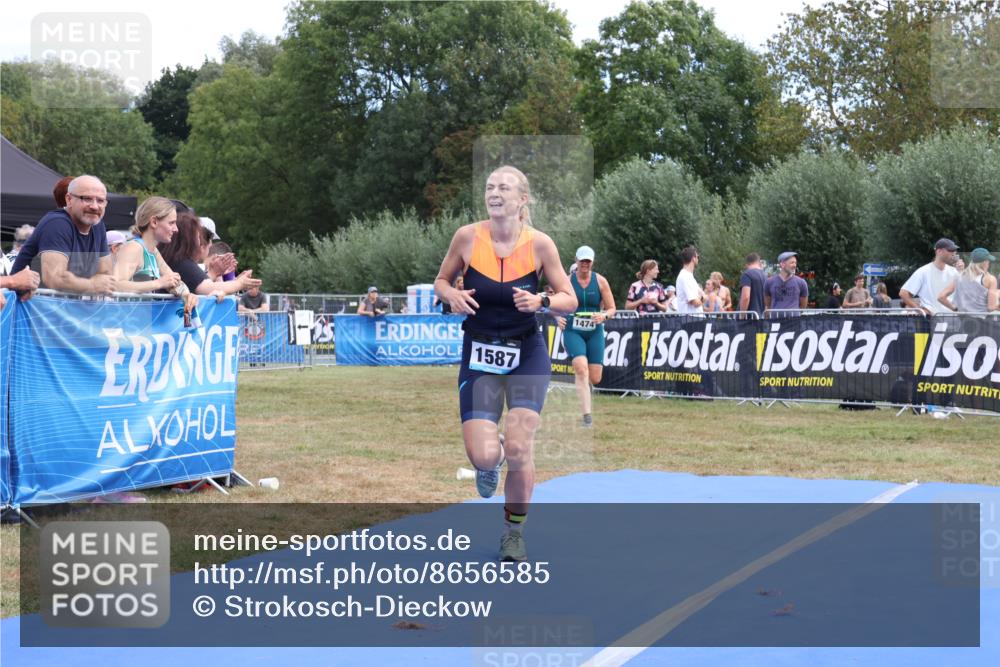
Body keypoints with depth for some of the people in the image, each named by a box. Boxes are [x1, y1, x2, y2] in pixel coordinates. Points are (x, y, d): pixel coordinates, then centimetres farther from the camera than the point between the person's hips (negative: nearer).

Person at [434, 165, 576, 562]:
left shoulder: (539, 244, -9)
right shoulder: (467, 237, -7)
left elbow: (570, 300, -1)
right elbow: (441, 281, 8)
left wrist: (540, 302, -21)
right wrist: (452, 296, -15)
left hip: (527, 354, 0)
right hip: (479, 355, 1)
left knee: (518, 449, -11)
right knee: (483, 456, -12)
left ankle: (514, 533, 15)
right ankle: (489, 462, 30)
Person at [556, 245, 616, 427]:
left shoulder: (600, 281, 0)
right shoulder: (567, 281, -2)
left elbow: (612, 308, 3)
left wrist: (604, 316, -19)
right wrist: (559, 318, -16)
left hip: (595, 332, 2)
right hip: (572, 331, -2)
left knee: (595, 379, -1)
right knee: (582, 369, -24)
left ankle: (583, 385, 38)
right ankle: (586, 415, -21)